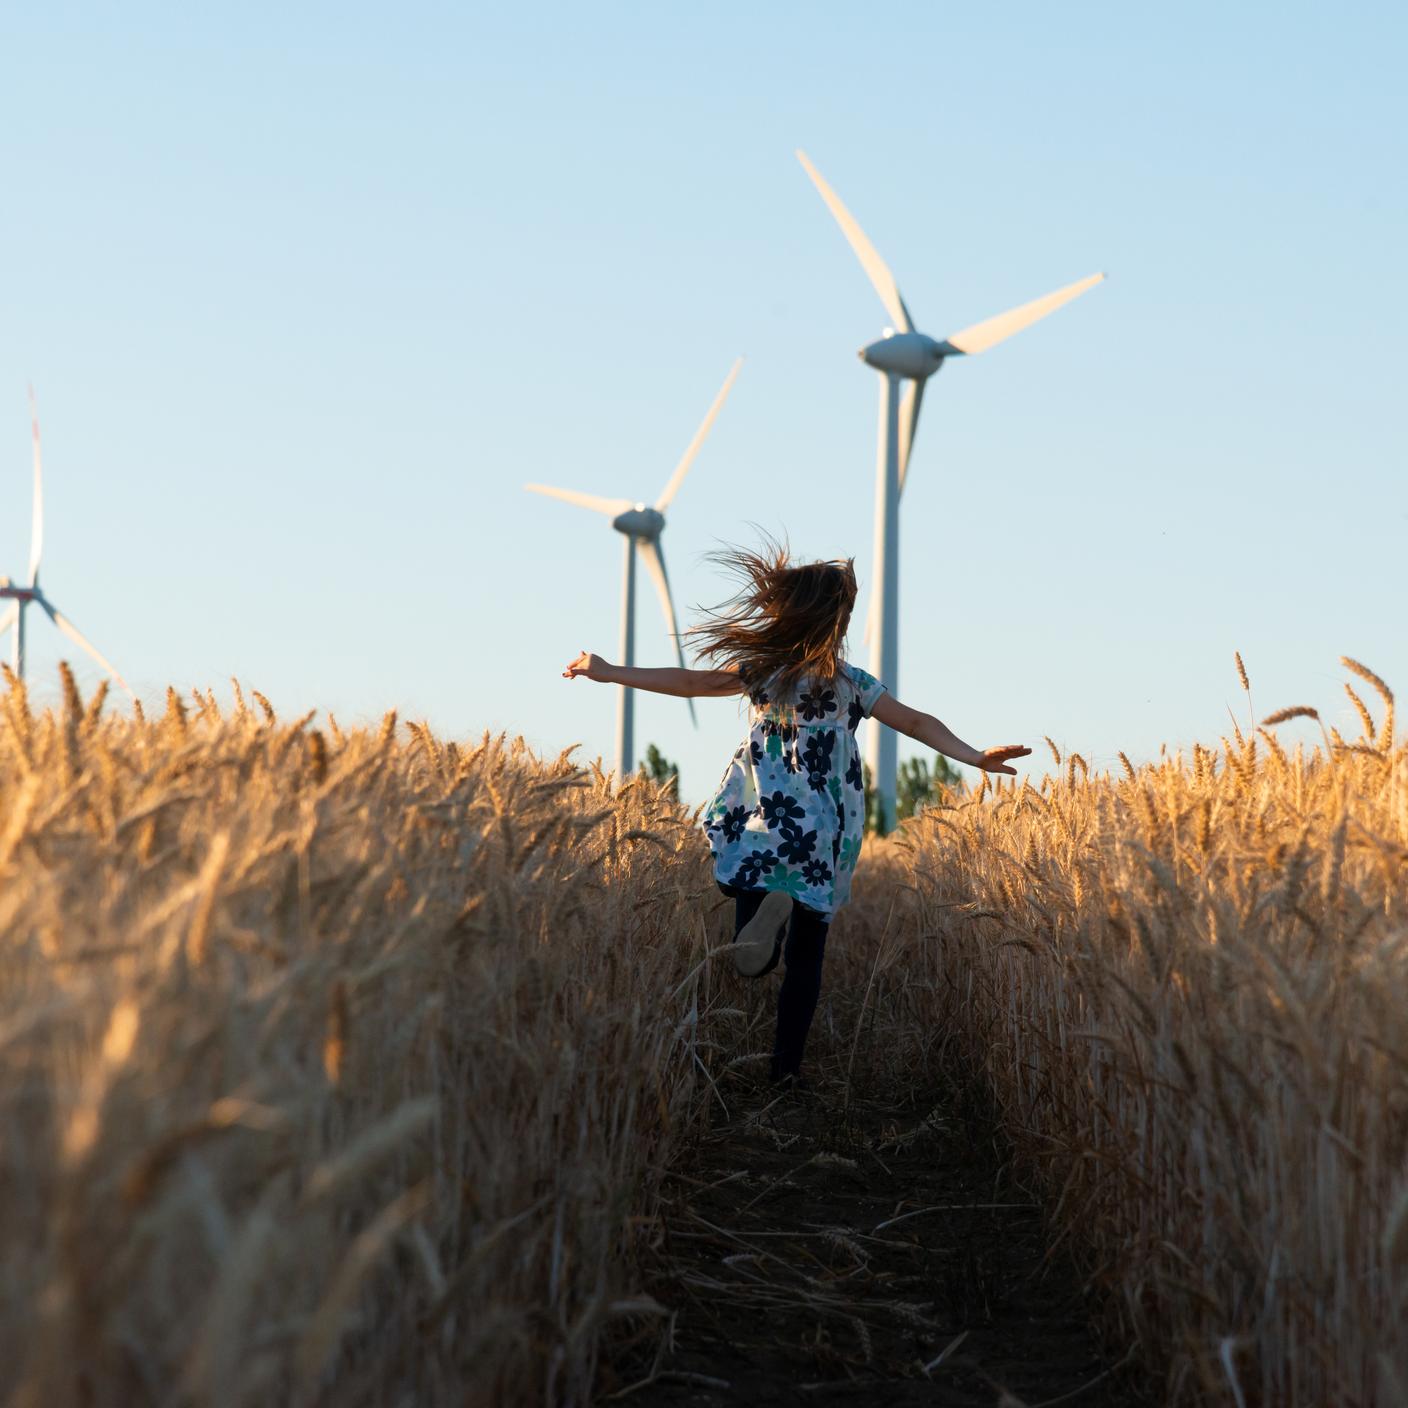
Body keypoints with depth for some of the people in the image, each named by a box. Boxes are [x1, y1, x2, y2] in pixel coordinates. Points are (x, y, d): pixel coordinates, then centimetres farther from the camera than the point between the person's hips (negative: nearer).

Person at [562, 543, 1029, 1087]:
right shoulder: (853, 684, 0)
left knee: (751, 960, 2)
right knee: (804, 959, 12)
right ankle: (787, 1065, 7)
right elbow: (917, 723, -5)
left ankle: (767, 910, -31)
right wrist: (975, 756, -3)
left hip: (762, 834, -1)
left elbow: (689, 682, 0)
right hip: (822, 847, 1)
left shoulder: (761, 669, -2)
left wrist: (608, 673, 6)